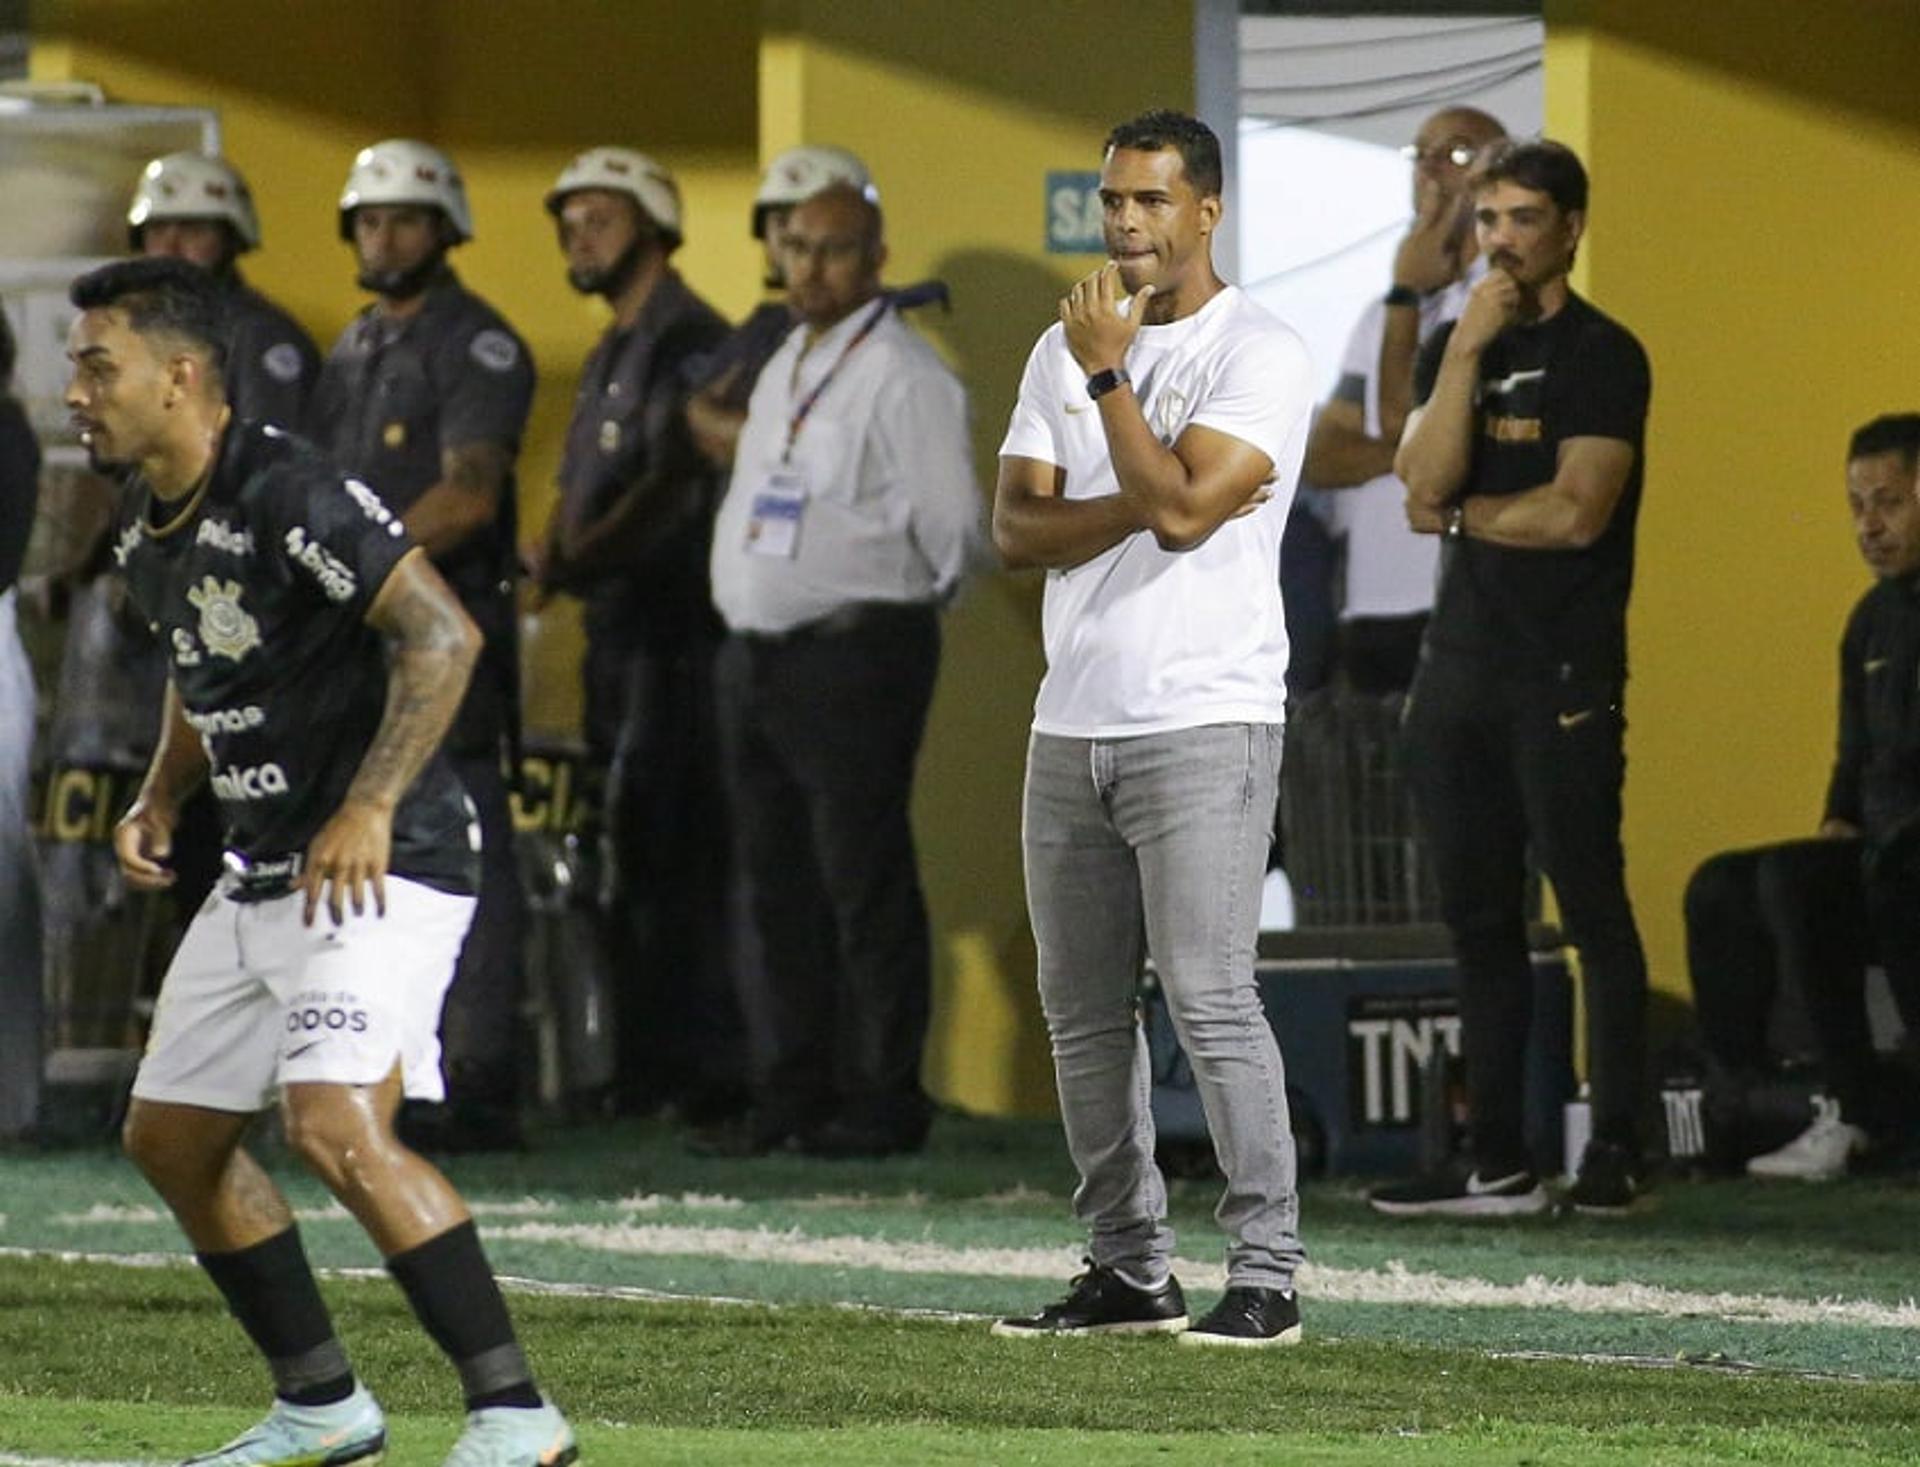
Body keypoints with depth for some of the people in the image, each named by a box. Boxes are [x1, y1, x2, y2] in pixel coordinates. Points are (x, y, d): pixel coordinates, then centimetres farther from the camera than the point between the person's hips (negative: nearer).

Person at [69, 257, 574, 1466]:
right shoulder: (147, 533, 9)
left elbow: (444, 635, -23)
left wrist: (369, 810, -27)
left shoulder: (287, 494, -19)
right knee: (171, 1135, 14)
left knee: (336, 1126, -25)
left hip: (383, 866, -10)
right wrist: (160, 798, 14)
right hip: (262, 870, 10)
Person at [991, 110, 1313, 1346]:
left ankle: (1266, 1274, -9)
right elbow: (1017, 525, 5)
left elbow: (1181, 511, -18)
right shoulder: (1065, 349, 14)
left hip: (1204, 722, -7)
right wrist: (1141, 504, -12)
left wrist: (1108, 374, -11)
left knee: (1210, 997, -12)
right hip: (1073, 723, 7)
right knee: (1083, 1009, 7)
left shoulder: (1261, 355, -6)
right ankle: (1130, 1270, 14)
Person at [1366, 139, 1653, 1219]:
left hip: (1564, 673, -7)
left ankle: (1618, 1151, -3)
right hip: (1462, 663, 7)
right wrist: (1468, 349, -8)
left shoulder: (1603, 356, -4)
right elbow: (1426, 483, -1)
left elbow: (1576, 512, -15)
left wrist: (1460, 514, -1)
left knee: (1592, 908, -6)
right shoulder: (1453, 348, 14)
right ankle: (1497, 1161, 11)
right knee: (1481, 919, 7)